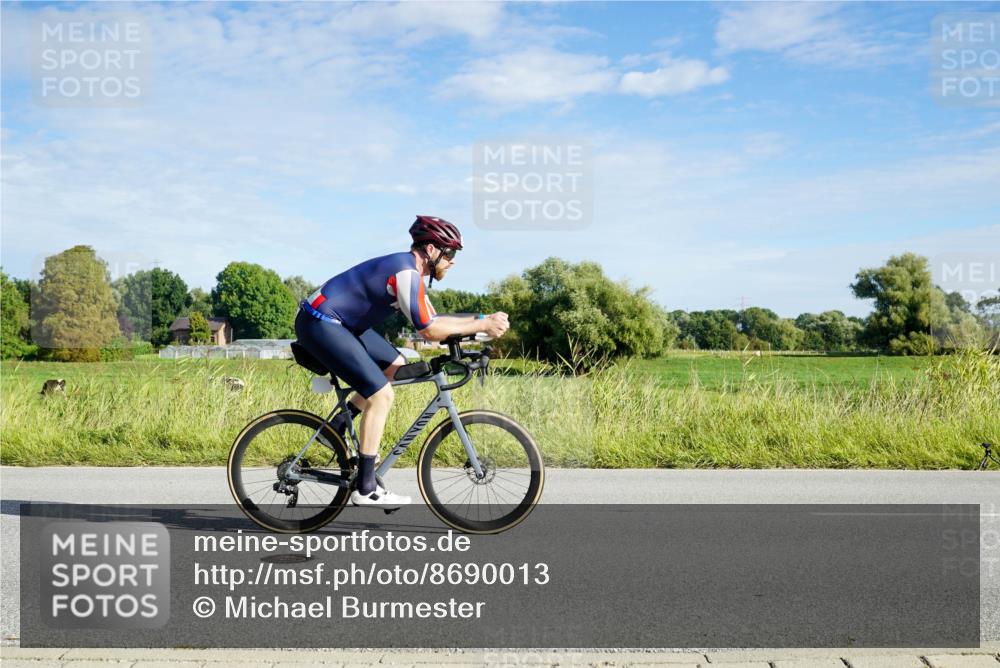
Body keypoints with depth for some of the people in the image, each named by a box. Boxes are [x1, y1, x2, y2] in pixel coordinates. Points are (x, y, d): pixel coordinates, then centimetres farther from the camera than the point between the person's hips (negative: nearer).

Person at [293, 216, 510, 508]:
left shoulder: (410, 270, 10)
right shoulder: (406, 271, -20)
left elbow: (432, 319, 16)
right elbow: (429, 331, -21)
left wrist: (481, 318, 7)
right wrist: (482, 326, -14)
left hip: (338, 322, 10)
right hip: (318, 323, -10)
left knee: (396, 366, 16)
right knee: (381, 394, -13)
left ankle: (339, 425, 18)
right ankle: (365, 489, -5)